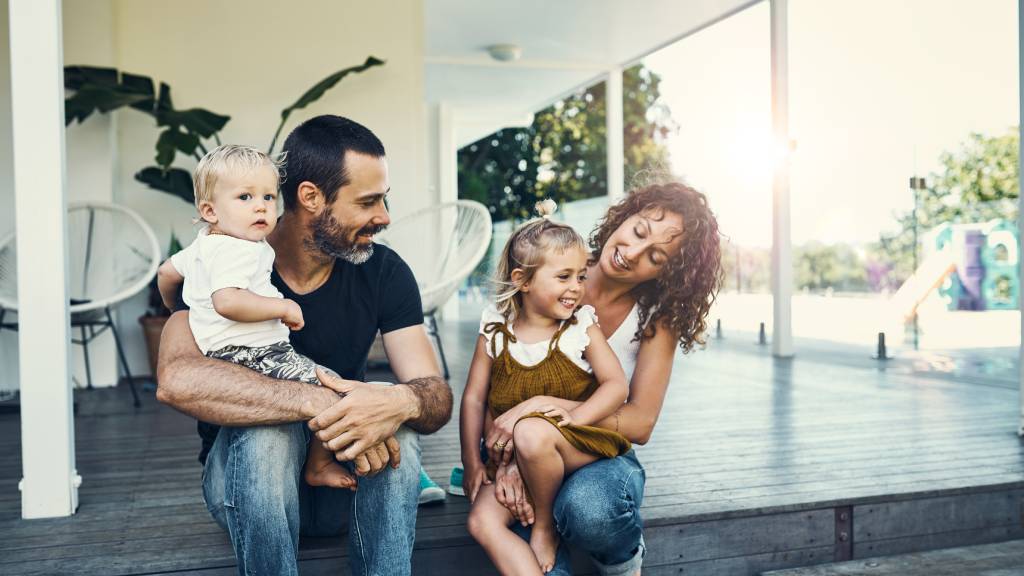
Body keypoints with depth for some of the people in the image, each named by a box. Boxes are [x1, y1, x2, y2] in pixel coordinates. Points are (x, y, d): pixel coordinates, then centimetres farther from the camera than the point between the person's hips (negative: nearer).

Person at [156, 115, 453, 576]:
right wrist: (320, 404, -44)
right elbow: (177, 380, -36)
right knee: (267, 429, -34)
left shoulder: (384, 272, -9)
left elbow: (438, 396, -15)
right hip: (246, 472, -2)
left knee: (398, 430, -29)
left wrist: (402, 402, -39)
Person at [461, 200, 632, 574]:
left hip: (579, 446, -3)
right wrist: (471, 459, -1)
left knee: (532, 433, -35)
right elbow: (474, 398, 3)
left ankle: (545, 525, -8)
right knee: (482, 521, -19)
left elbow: (616, 385, -9)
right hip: (511, 457, 3)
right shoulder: (495, 332, 0)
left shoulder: (583, 328, -4)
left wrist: (575, 416, -25)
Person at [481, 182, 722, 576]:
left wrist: (543, 405, -28)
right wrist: (505, 458, -24)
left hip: (601, 454, 1)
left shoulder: (658, 317, -6)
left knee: (589, 507, -36)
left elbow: (641, 423, -14)